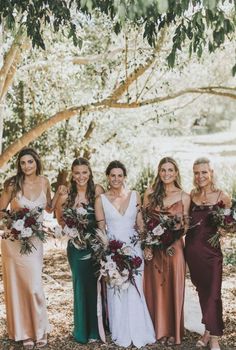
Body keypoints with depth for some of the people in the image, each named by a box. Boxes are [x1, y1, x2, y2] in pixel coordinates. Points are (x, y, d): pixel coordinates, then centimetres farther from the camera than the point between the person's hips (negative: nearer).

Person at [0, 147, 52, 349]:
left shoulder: (44, 182, 0)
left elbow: (49, 208, 15)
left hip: (34, 240, 2)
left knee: (34, 285, 0)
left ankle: (39, 330, 19)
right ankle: (24, 332, 20)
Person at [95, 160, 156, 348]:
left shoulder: (135, 196, 4)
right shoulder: (101, 200, 0)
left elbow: (140, 224, 7)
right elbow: (101, 229, 2)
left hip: (133, 248, 1)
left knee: (134, 290, 3)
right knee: (115, 292, 4)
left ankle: (138, 333, 17)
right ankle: (121, 335, 18)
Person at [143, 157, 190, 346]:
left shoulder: (184, 196, 0)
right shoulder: (150, 193, 3)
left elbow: (186, 225, 4)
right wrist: (146, 245, -6)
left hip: (174, 247, -1)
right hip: (153, 246, 1)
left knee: (173, 288, 5)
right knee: (155, 288, 8)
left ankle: (173, 331, 18)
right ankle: (157, 328, 22)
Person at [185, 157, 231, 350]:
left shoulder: (222, 197, -5)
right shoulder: (191, 195, 3)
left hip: (211, 250, -3)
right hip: (192, 250, 3)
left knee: (213, 293, -1)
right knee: (202, 291, 14)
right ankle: (208, 331, 27)